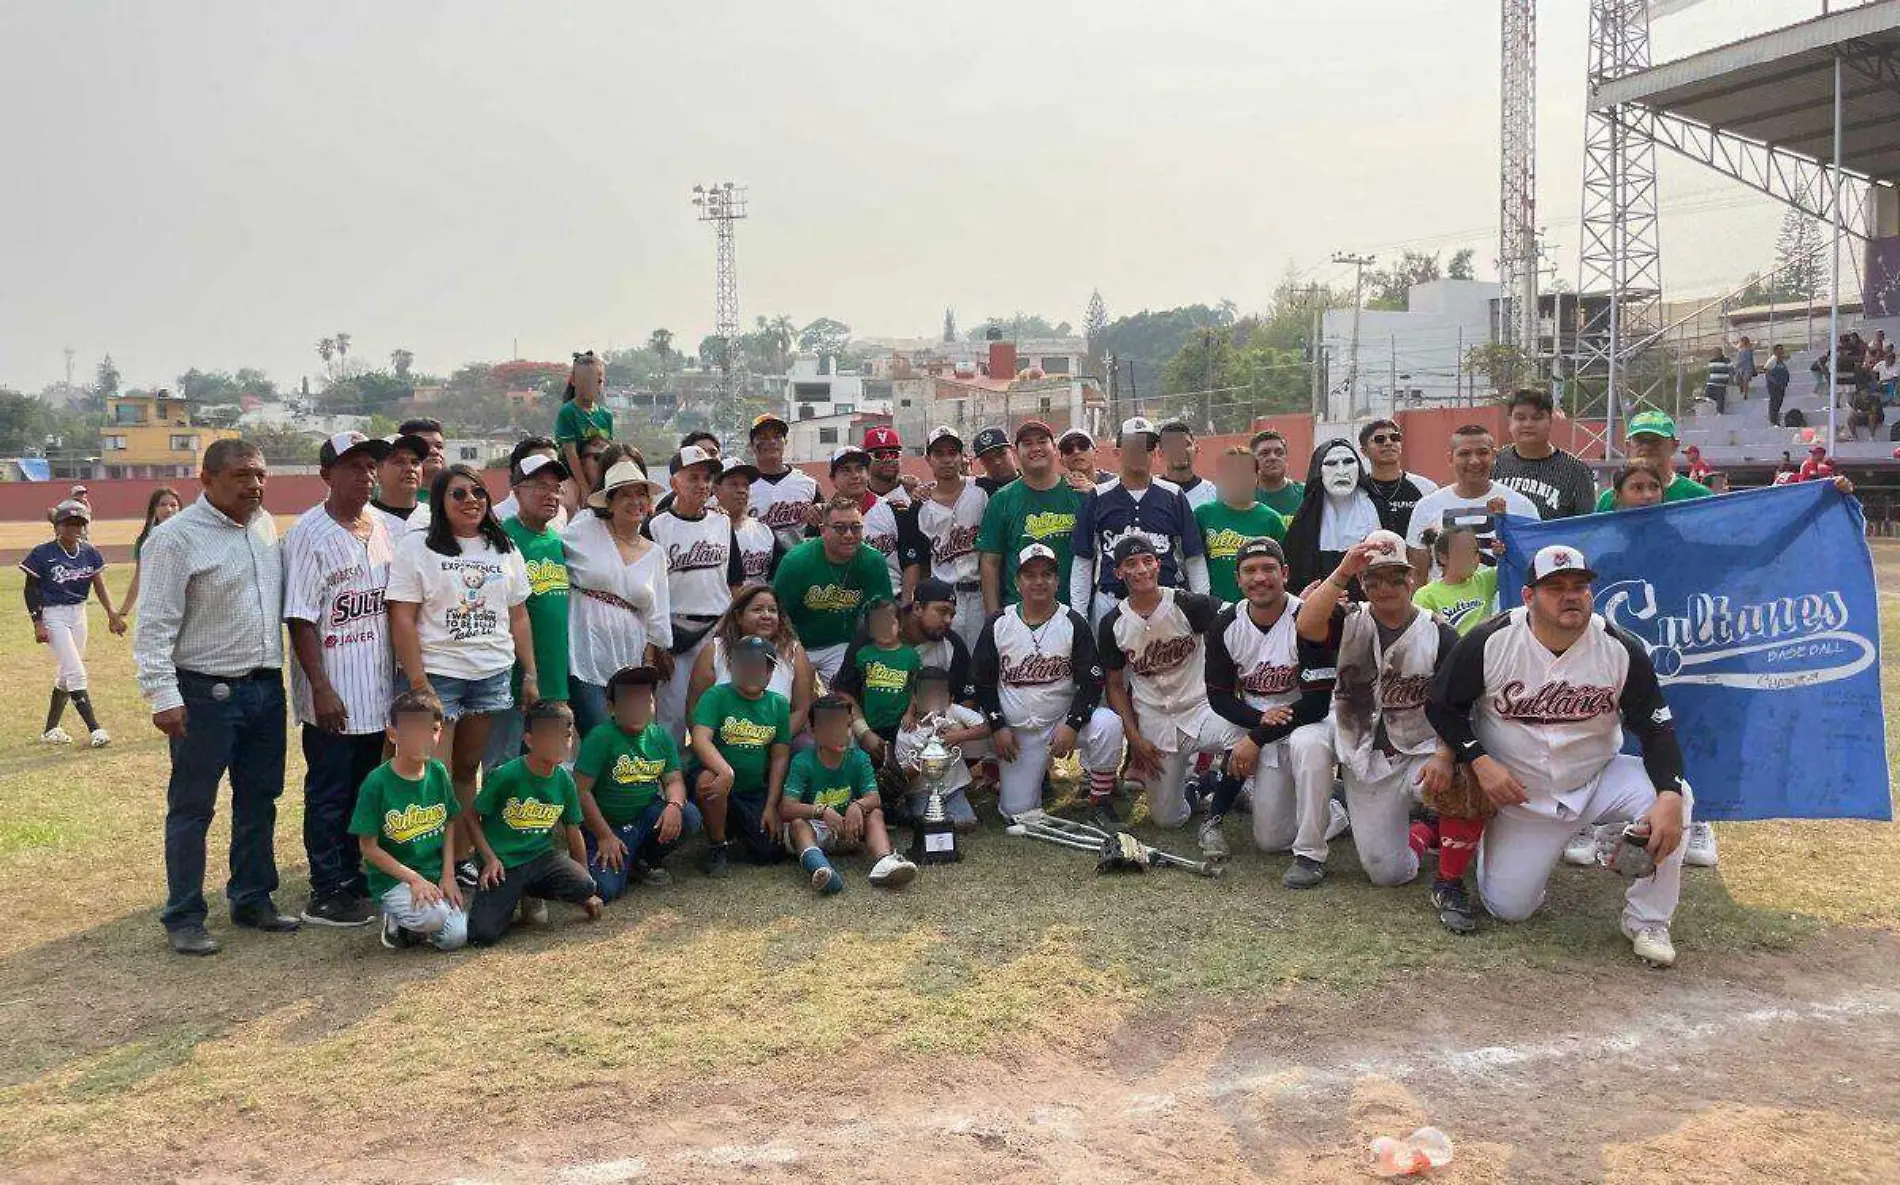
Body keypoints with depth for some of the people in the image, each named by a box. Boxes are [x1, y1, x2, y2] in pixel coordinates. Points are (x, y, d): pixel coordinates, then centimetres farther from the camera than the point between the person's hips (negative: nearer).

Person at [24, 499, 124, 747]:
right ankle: (94, 729, -13)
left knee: (65, 674, 13)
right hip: (53, 616, -6)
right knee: (76, 673, -12)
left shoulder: (90, 553, 2)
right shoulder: (42, 554, -12)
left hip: (79, 614, 6)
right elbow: (30, 589, -6)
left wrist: (112, 613, -16)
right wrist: (38, 623, -12)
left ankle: (50, 730, 25)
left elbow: (99, 586, -1)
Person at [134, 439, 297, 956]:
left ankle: (252, 899, 27)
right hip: (206, 694, -7)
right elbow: (155, 625, -15)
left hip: (266, 687, 7)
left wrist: (277, 669, 16)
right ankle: (183, 917, 12)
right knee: (192, 808, 3)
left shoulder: (265, 525, 9)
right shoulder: (176, 537, -12)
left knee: (259, 801, 15)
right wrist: (163, 695, -20)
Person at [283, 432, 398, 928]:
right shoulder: (309, 534, -11)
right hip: (333, 696, -7)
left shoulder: (379, 529, 9)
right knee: (329, 794, 2)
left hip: (376, 693, 7)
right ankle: (326, 895, 10)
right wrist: (321, 688, -19)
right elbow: (300, 620, -15)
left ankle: (354, 879, 28)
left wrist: (398, 677, 13)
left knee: (363, 791, 16)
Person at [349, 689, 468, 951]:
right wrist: (414, 878, -16)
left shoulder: (438, 772, 1)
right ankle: (396, 921, 2)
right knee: (435, 915, -31)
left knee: (455, 938, -15)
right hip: (392, 880, -5)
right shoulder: (377, 782, -14)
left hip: (435, 876, 5)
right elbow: (368, 847, -11)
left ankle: (415, 926, 16)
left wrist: (448, 875, 0)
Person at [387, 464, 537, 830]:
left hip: (493, 674, 4)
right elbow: (402, 620, -8)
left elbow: (519, 617, 14)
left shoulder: (505, 549, 12)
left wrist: (531, 675, 9)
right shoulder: (416, 548, -3)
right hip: (437, 675, -4)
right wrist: (418, 683, -14)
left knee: (468, 768, 11)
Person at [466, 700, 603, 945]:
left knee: (584, 887, -26)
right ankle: (511, 900, 13)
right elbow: (473, 817, -3)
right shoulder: (507, 775, -14)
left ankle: (533, 895, 7)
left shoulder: (565, 780, 0)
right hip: (503, 861, -4)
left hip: (541, 856, 4)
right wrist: (490, 858, -15)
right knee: (482, 934, -23)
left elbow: (573, 832, 11)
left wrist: (588, 893, 14)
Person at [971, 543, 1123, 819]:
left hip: (1064, 720, -1)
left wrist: (1072, 725, -21)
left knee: (1109, 725, -32)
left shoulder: (1074, 624, -5)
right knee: (1016, 810, -7)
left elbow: (1092, 681, -9)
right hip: (1017, 731, 1)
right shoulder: (998, 624, -1)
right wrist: (997, 726, -5)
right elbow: (982, 680, 5)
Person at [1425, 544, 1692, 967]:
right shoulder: (1489, 643, -18)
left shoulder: (1622, 650, -15)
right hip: (1520, 794, -1)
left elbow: (1656, 727, -11)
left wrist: (1669, 796, -28)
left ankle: (1646, 922, -9)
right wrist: (1480, 762, -20)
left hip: (1598, 780, 1)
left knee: (1672, 798, -27)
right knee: (1508, 906, -2)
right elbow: (1442, 705, -6)